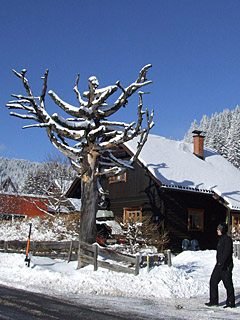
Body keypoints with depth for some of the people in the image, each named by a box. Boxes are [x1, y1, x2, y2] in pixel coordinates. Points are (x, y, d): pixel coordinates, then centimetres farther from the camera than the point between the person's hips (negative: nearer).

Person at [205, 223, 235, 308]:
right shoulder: (222, 239, 15)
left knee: (228, 284, 0)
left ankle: (231, 303, 11)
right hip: (219, 265, 10)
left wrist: (221, 263, -26)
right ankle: (213, 301, 12)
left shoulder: (227, 239, -14)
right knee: (213, 281, 7)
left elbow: (227, 253, -22)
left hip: (225, 266, -10)